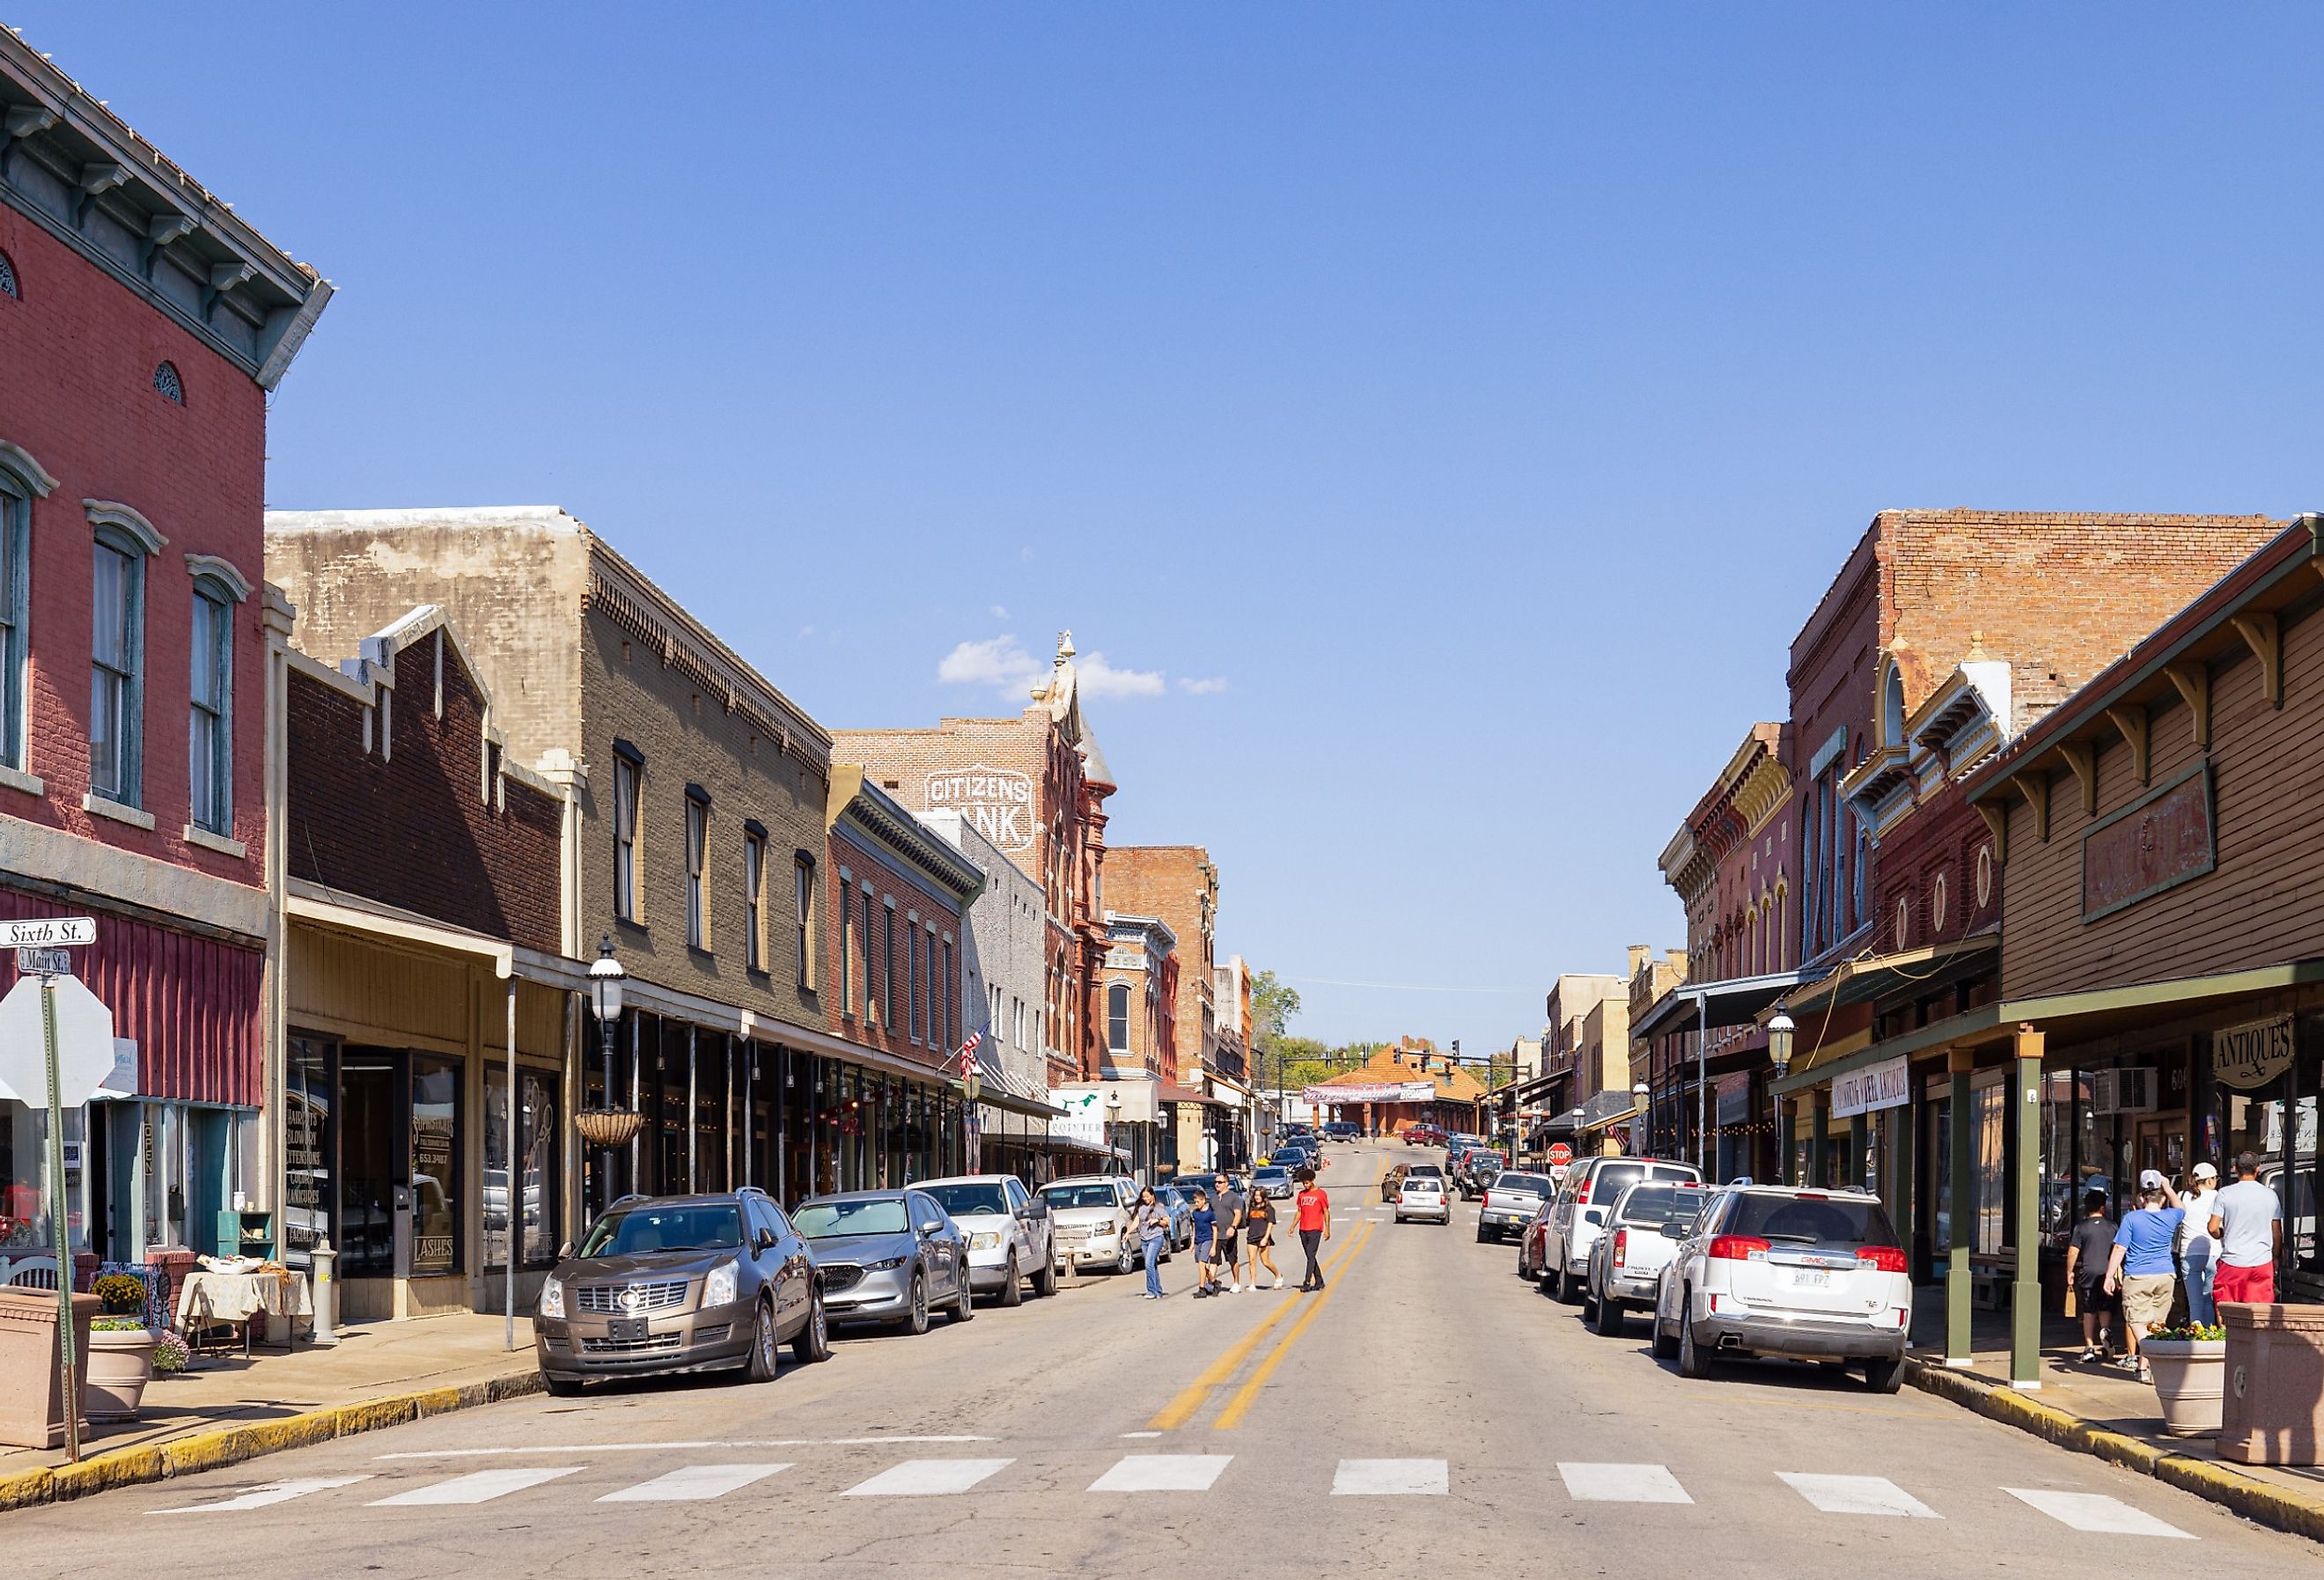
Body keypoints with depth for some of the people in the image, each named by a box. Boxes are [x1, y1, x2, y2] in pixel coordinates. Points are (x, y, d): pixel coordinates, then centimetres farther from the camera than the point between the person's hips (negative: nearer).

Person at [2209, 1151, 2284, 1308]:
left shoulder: (2225, 1194, -4)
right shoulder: (2270, 1195, 4)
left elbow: (2213, 1229, -6)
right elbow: (2277, 1233, 9)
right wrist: (2275, 1258, 23)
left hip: (2232, 1261, -2)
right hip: (2262, 1261, 2)